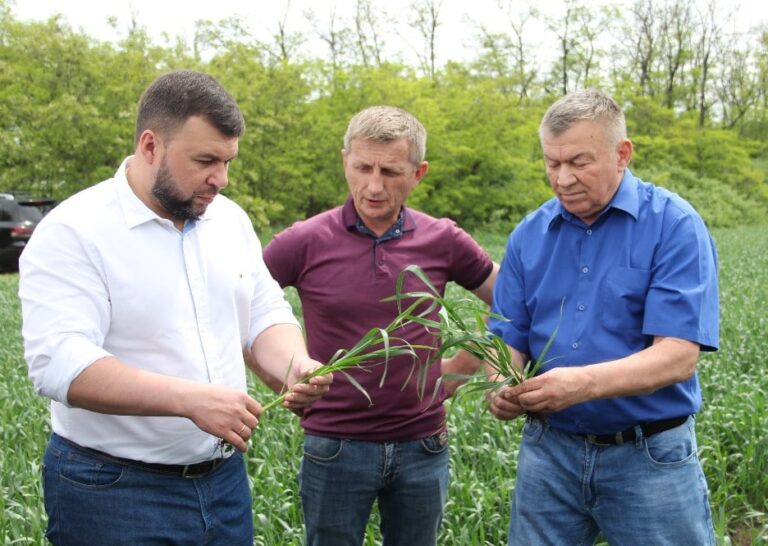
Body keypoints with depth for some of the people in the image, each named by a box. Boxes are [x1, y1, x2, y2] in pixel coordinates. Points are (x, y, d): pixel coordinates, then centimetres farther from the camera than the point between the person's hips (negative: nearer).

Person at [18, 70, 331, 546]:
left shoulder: (230, 219, 5)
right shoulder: (73, 233, -14)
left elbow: (266, 315, 10)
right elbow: (58, 363, -24)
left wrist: (297, 365, -11)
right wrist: (191, 399, -32)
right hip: (113, 493, -6)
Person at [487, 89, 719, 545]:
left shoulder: (674, 226, -11)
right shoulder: (529, 235, 2)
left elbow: (677, 356, -19)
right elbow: (509, 340, 5)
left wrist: (584, 382, -34)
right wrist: (503, 388, -18)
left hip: (652, 456, -3)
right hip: (549, 449, 4)